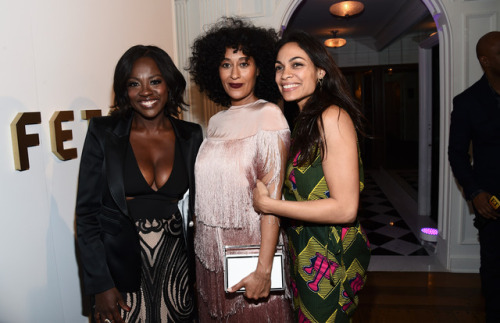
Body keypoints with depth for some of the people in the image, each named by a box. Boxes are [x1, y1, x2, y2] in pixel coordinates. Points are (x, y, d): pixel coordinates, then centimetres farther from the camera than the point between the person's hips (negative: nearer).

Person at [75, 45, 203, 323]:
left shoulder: (191, 136, 0)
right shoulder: (103, 133, -6)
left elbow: (198, 207, 6)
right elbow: (87, 212, -6)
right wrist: (100, 284, -10)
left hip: (175, 265, 2)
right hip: (120, 265, -2)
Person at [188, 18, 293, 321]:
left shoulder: (268, 115, -11)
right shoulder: (216, 122, 7)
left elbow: (272, 194, -17)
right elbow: (210, 190, 10)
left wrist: (264, 268, -21)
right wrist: (202, 245, 6)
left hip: (251, 247, -6)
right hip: (210, 250, 6)